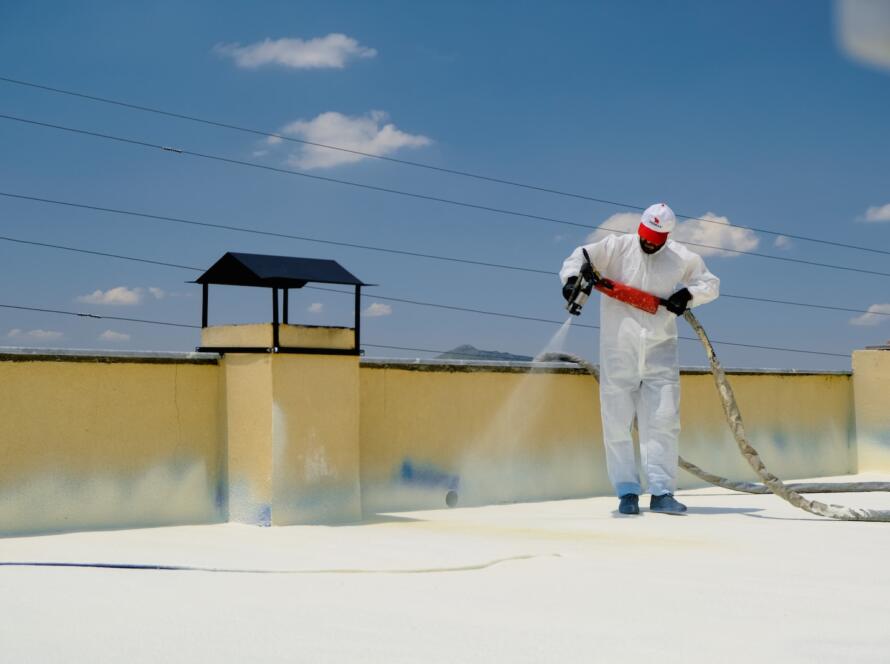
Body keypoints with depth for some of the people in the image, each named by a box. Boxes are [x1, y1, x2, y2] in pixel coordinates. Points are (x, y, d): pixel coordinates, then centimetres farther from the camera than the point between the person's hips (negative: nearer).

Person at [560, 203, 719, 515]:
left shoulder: (682, 258, 4)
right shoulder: (616, 248, -1)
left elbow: (710, 284, 13)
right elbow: (581, 257, -2)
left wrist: (688, 294, -7)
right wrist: (572, 277, -24)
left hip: (660, 353, 1)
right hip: (618, 352, -1)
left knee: (663, 422, -5)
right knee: (617, 425, 0)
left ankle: (661, 492, -2)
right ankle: (627, 491, 8)